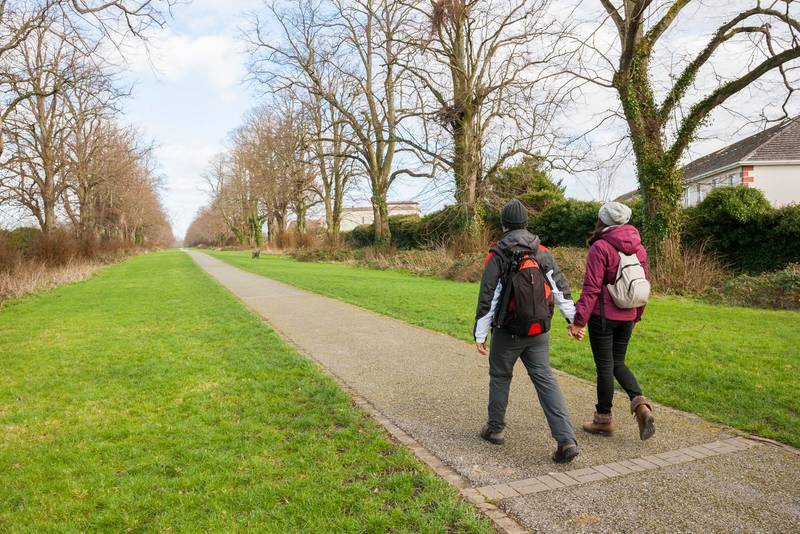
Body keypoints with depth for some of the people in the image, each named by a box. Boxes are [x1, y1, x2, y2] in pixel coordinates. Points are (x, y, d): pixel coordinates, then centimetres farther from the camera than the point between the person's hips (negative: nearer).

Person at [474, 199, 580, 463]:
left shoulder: (497, 255, -10)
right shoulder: (543, 253, 5)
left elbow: (487, 298, -12)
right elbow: (560, 288, 7)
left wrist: (480, 334, -7)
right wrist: (574, 319, 15)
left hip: (508, 332, -4)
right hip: (539, 332, 4)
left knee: (500, 377, 15)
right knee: (545, 379, 4)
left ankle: (494, 429, 28)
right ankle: (566, 439, -5)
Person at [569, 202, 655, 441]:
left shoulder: (600, 247, -14)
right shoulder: (639, 248, 7)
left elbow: (591, 288, -18)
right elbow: (644, 285, 13)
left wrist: (579, 320, -16)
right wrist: (637, 316, 23)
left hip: (603, 316, -6)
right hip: (627, 316, 6)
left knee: (604, 366, 5)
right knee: (618, 363, 19)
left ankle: (604, 419, 18)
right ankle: (640, 404, 0)